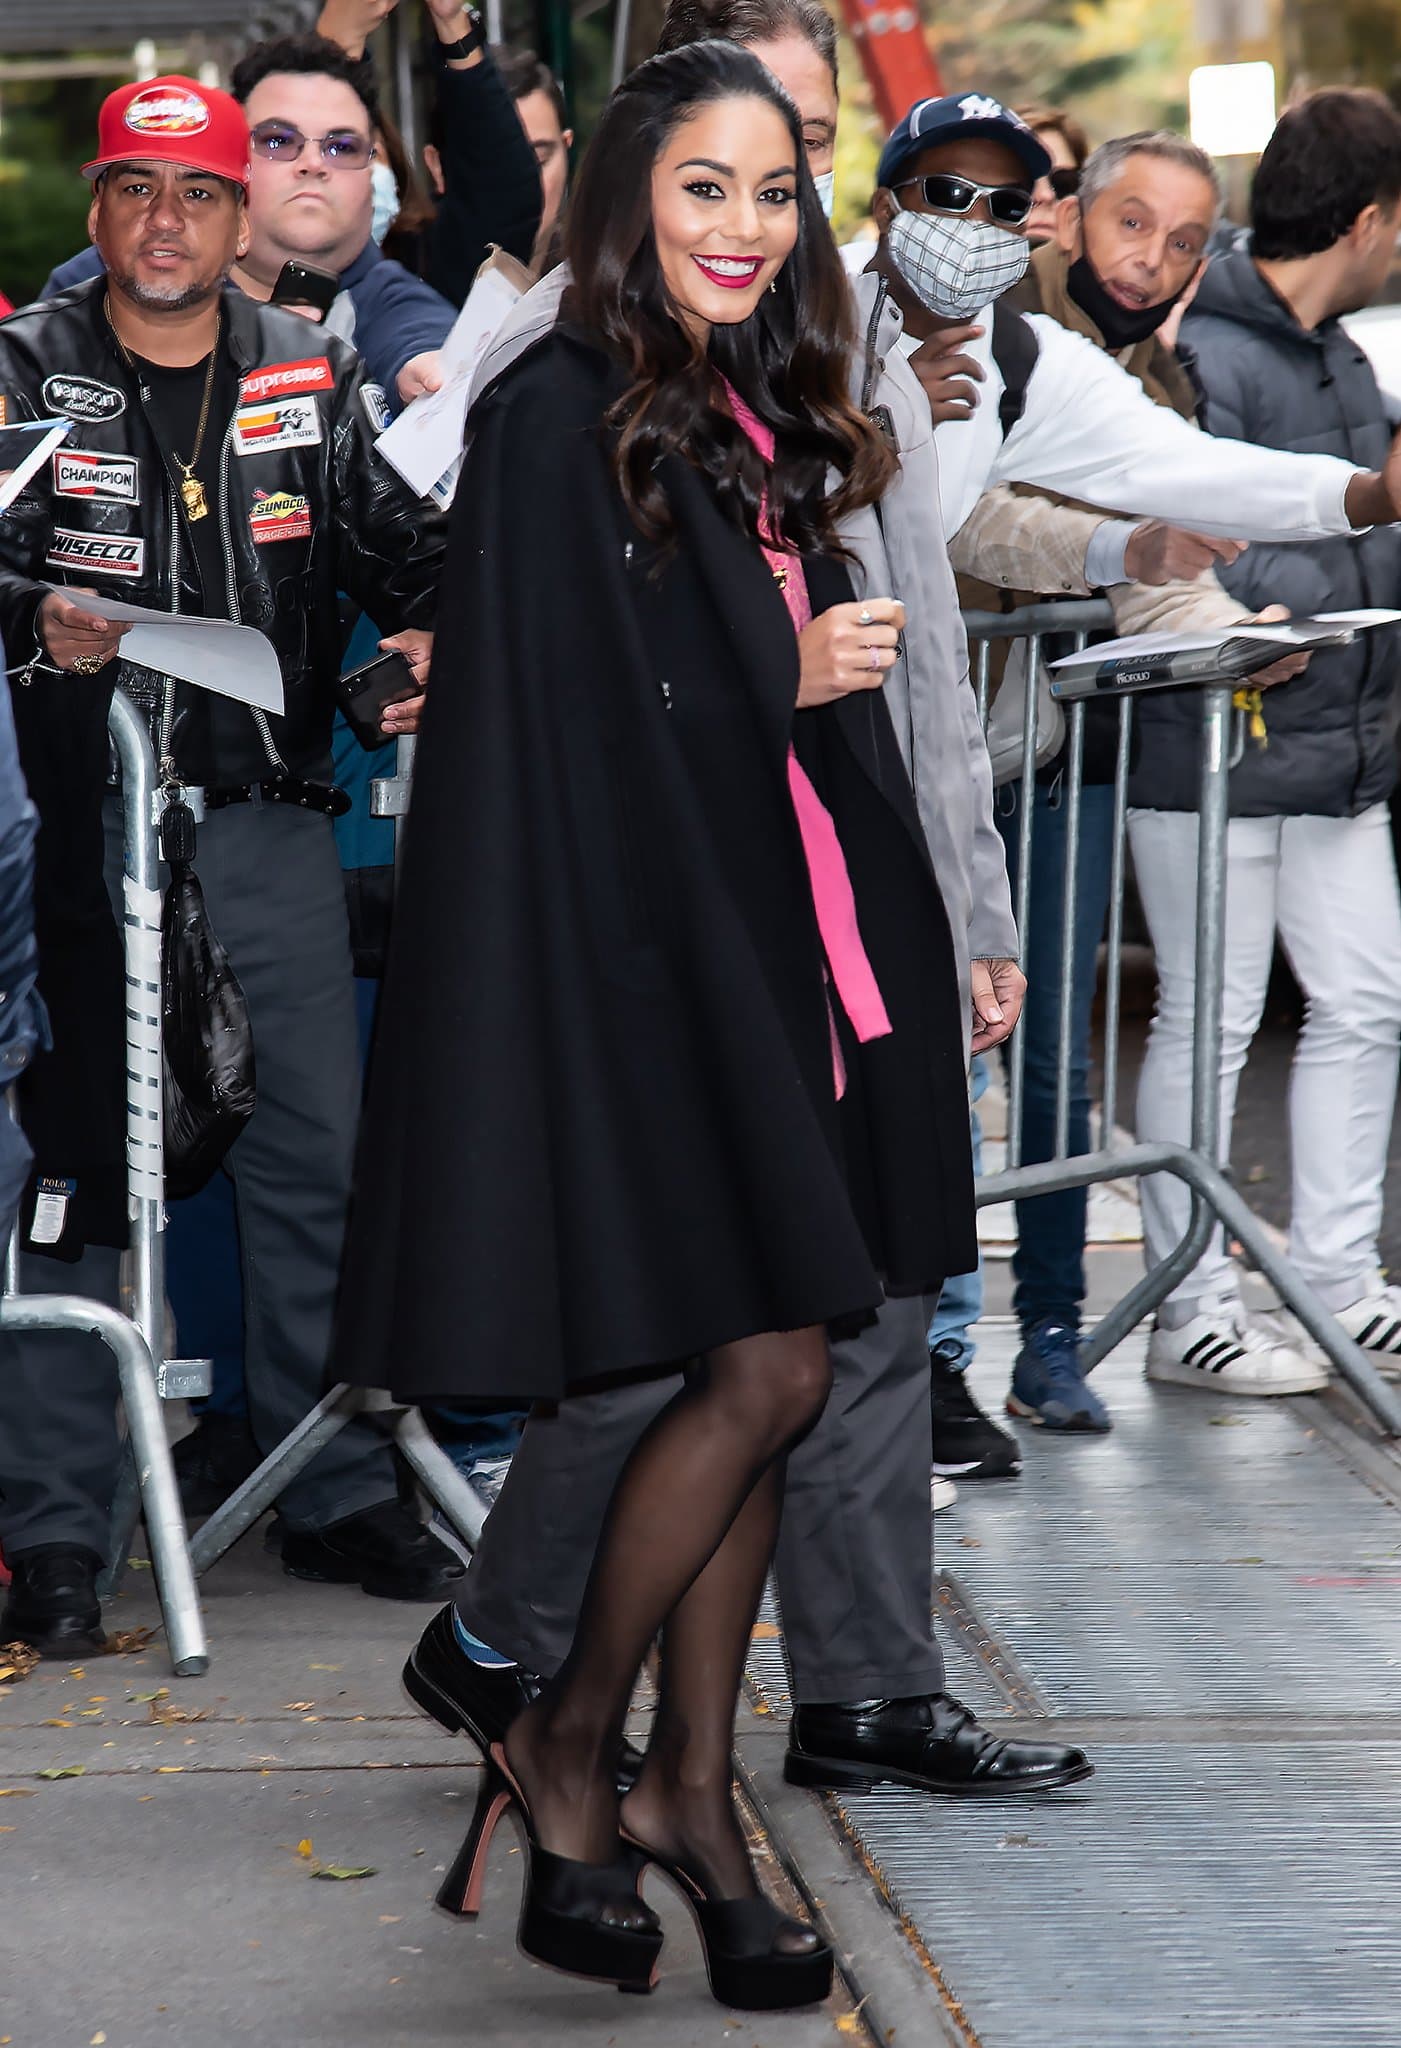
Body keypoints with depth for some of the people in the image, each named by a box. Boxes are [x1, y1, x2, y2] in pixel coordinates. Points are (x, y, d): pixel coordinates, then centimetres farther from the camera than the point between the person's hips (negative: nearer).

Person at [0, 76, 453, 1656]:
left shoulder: (308, 381, 10)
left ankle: (338, 1495, 18)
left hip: (268, 819, 3)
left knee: (316, 1156, 7)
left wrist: (432, 634, -12)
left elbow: (396, 538, 9)